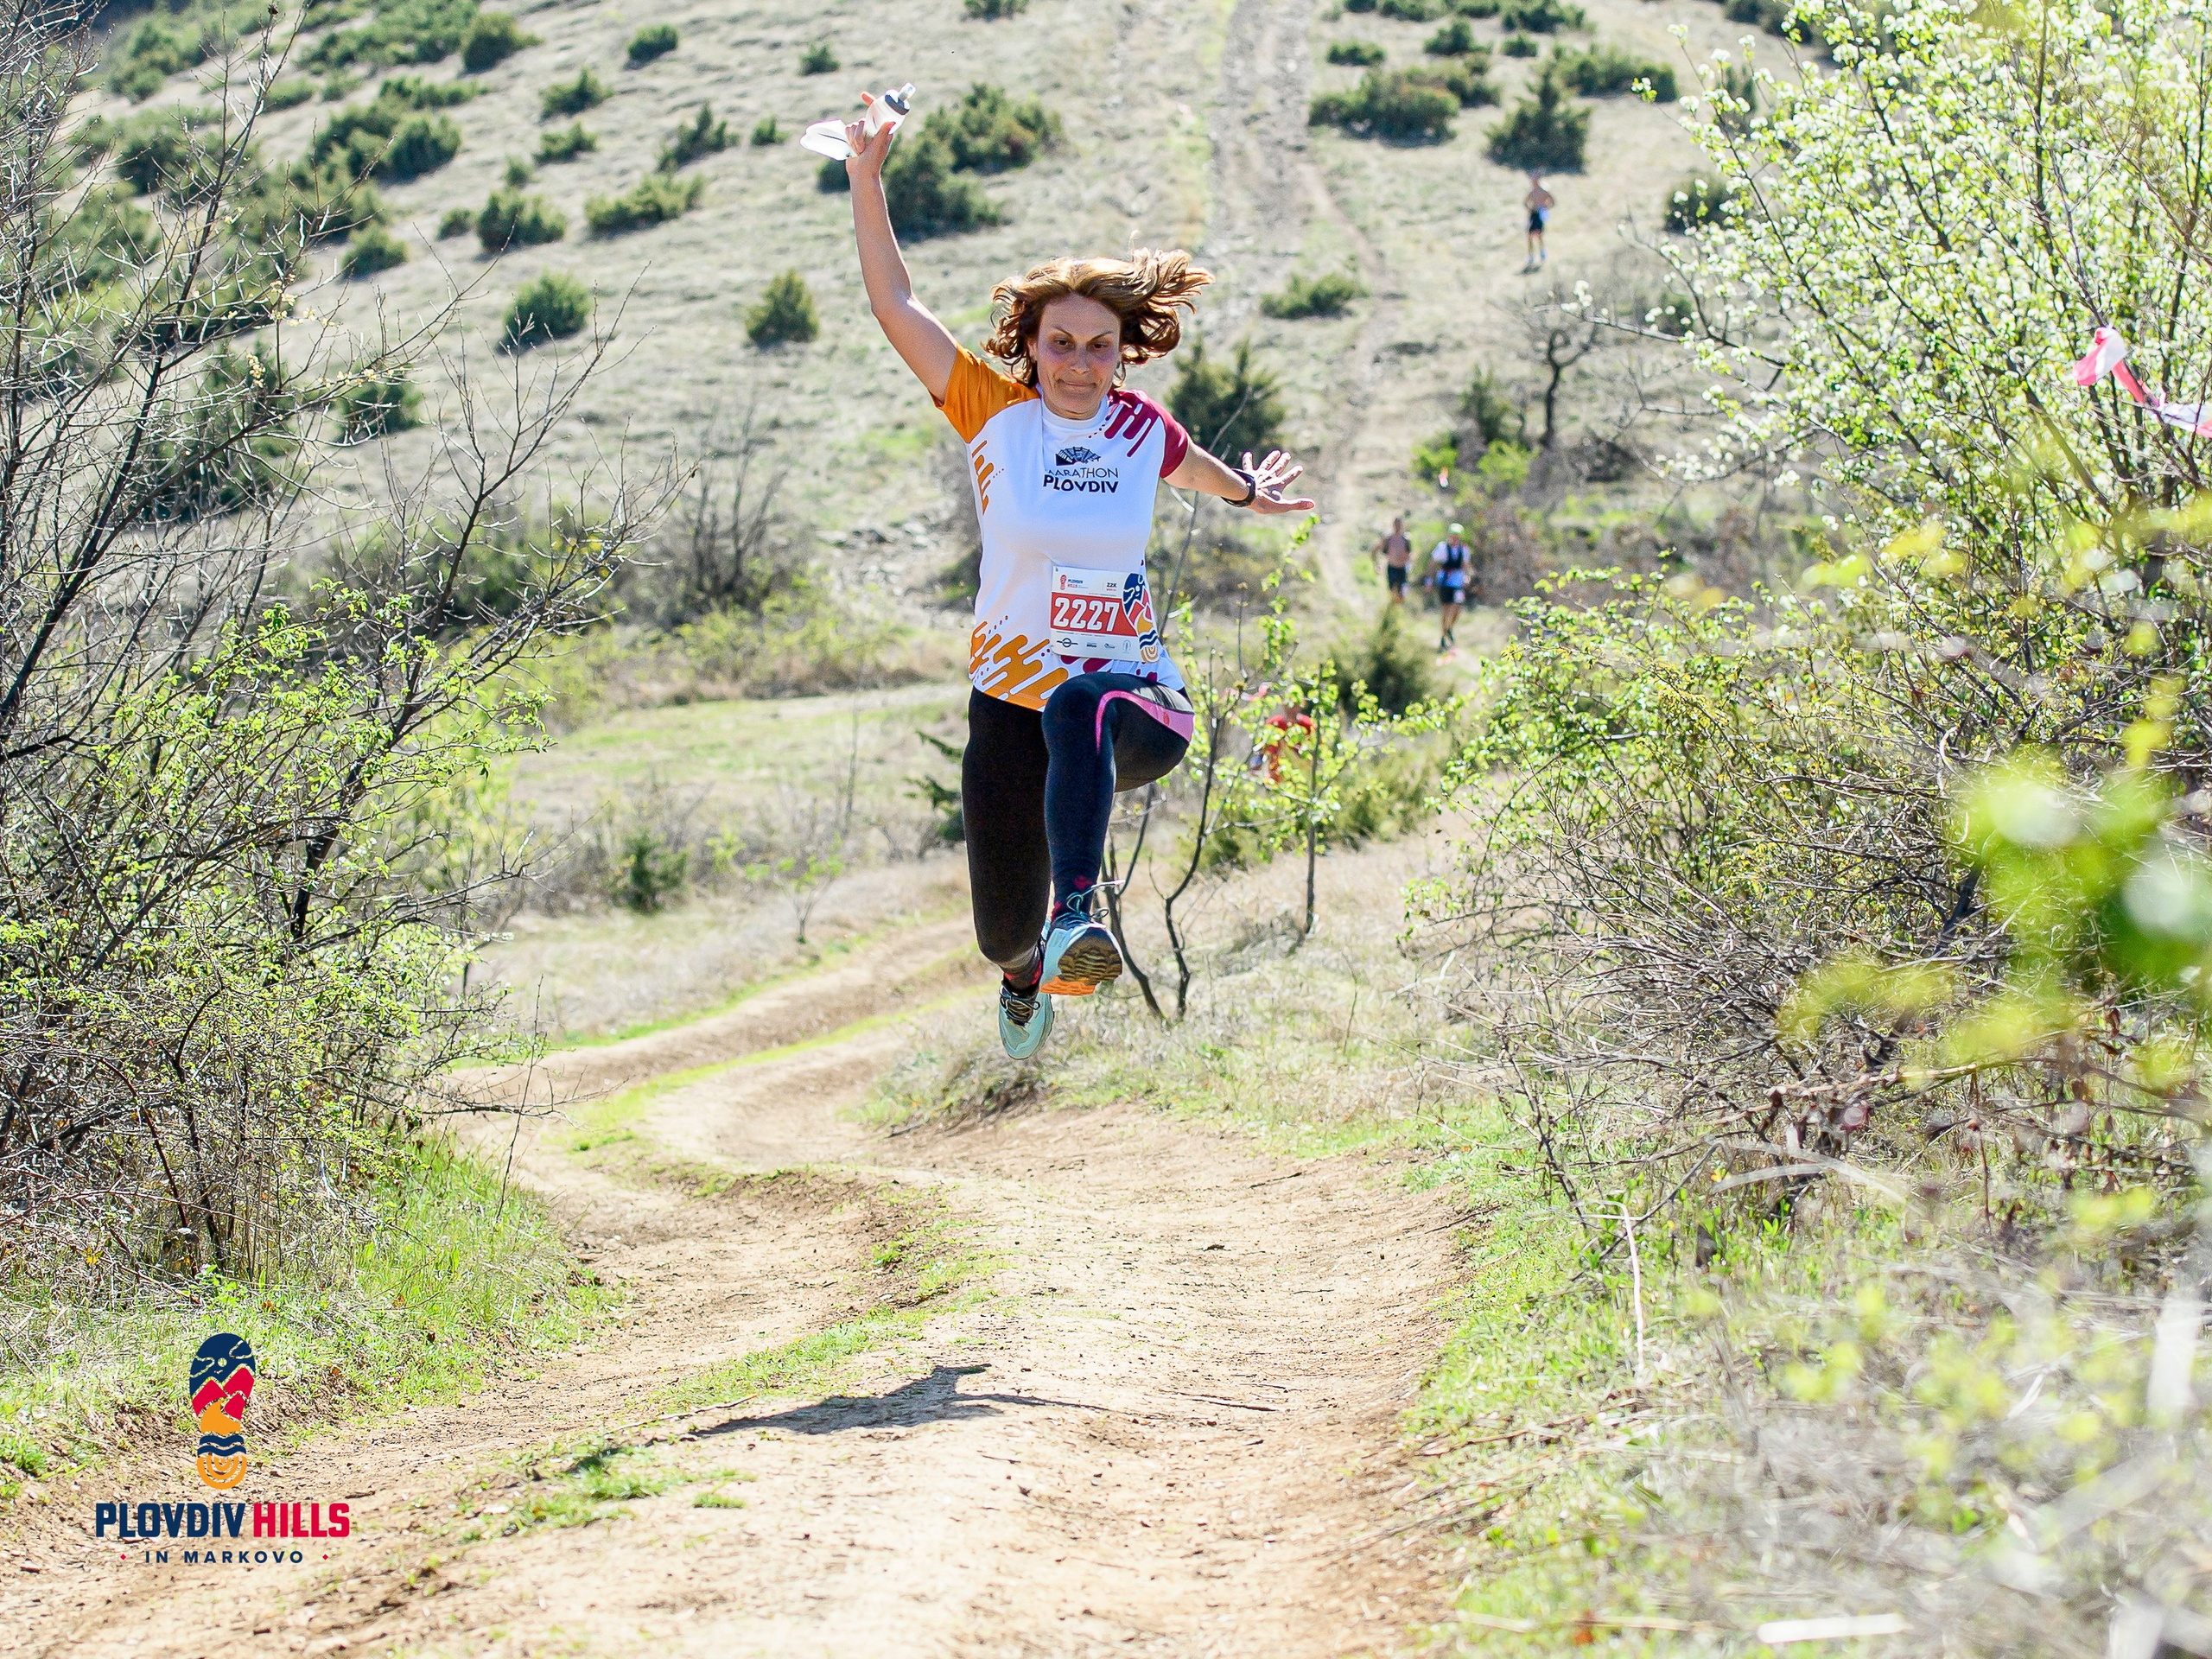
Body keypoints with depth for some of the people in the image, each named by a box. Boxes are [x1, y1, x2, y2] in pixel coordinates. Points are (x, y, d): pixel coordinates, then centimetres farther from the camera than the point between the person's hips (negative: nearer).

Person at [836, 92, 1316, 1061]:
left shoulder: (1141, 430, 2)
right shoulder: (993, 415, -3)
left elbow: (1194, 468, 28)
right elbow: (895, 307, -6)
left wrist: (1248, 494, 47)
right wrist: (866, 183, -12)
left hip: (1134, 694, -1)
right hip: (1010, 699, 1)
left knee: (1081, 711, -41)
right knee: (1004, 932, 6)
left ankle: (1075, 917, -51)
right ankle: (1027, 970, 45)